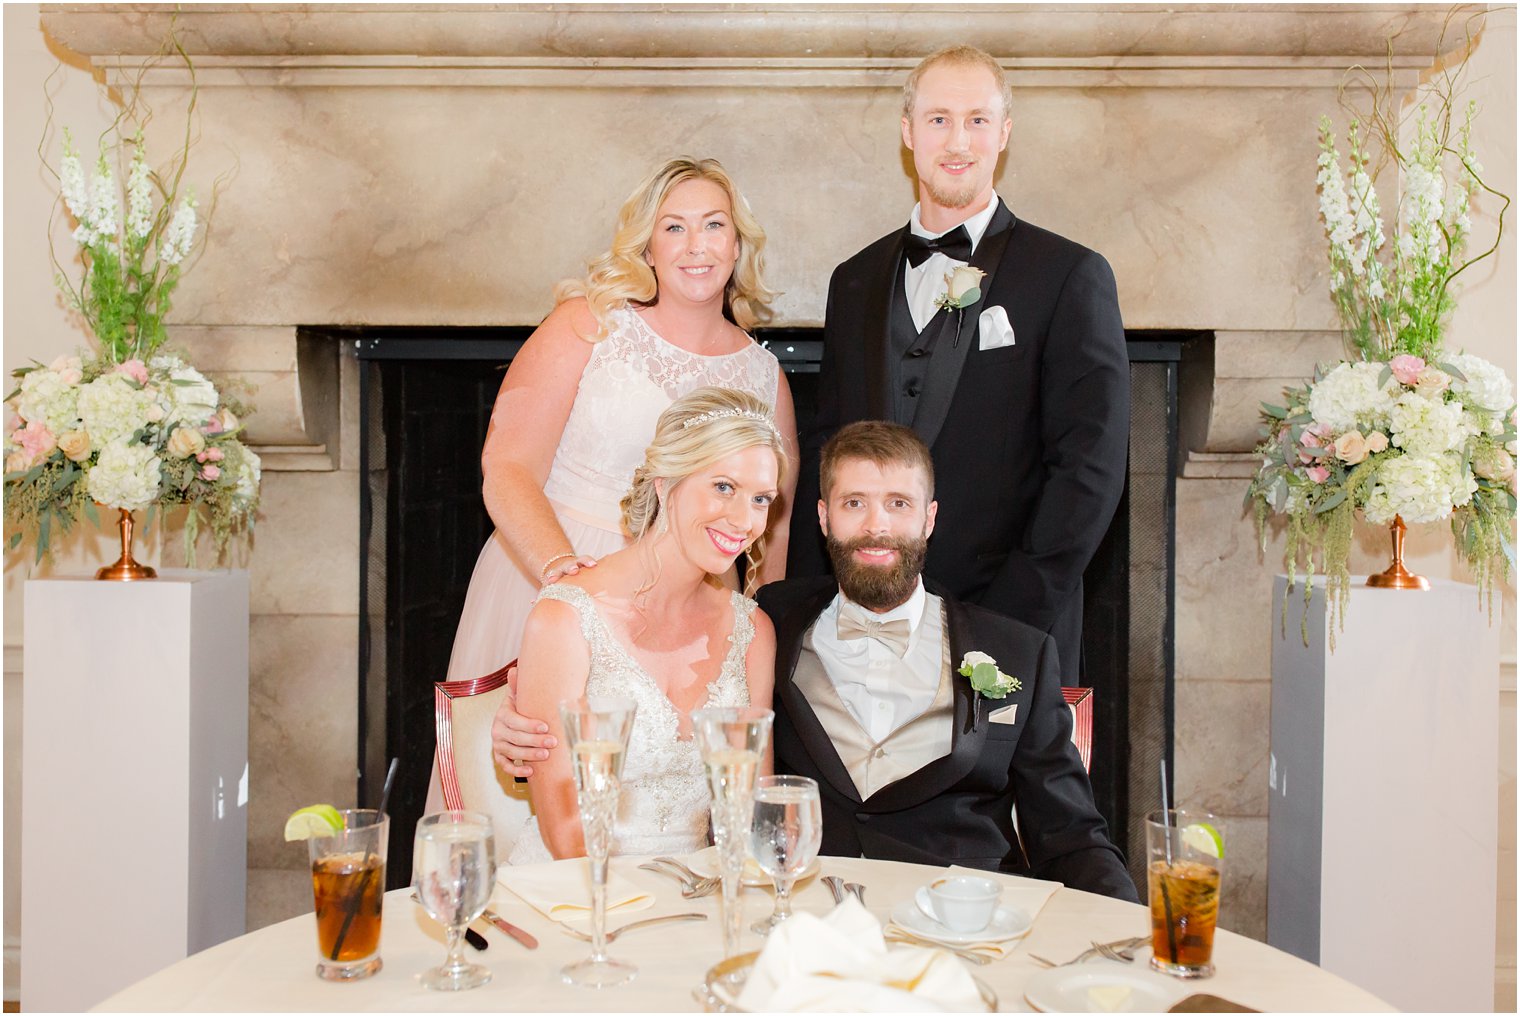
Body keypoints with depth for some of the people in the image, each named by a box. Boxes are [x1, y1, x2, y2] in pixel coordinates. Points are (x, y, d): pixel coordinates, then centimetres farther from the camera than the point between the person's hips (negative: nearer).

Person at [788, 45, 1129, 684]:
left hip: (1009, 635, -3)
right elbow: (823, 452, 13)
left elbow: (1089, 467, -7)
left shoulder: (1071, 277, -1)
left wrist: (1011, 617, -14)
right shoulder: (856, 282, 12)